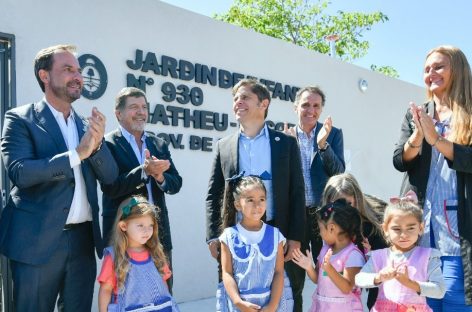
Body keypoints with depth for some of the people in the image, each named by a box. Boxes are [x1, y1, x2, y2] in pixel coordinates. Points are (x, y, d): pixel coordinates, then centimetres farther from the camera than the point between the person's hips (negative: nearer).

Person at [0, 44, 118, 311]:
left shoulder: (86, 125, 11)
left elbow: (110, 176, 5)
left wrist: (97, 142, -13)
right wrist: (76, 154, -21)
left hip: (83, 239, 5)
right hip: (39, 239, -5)